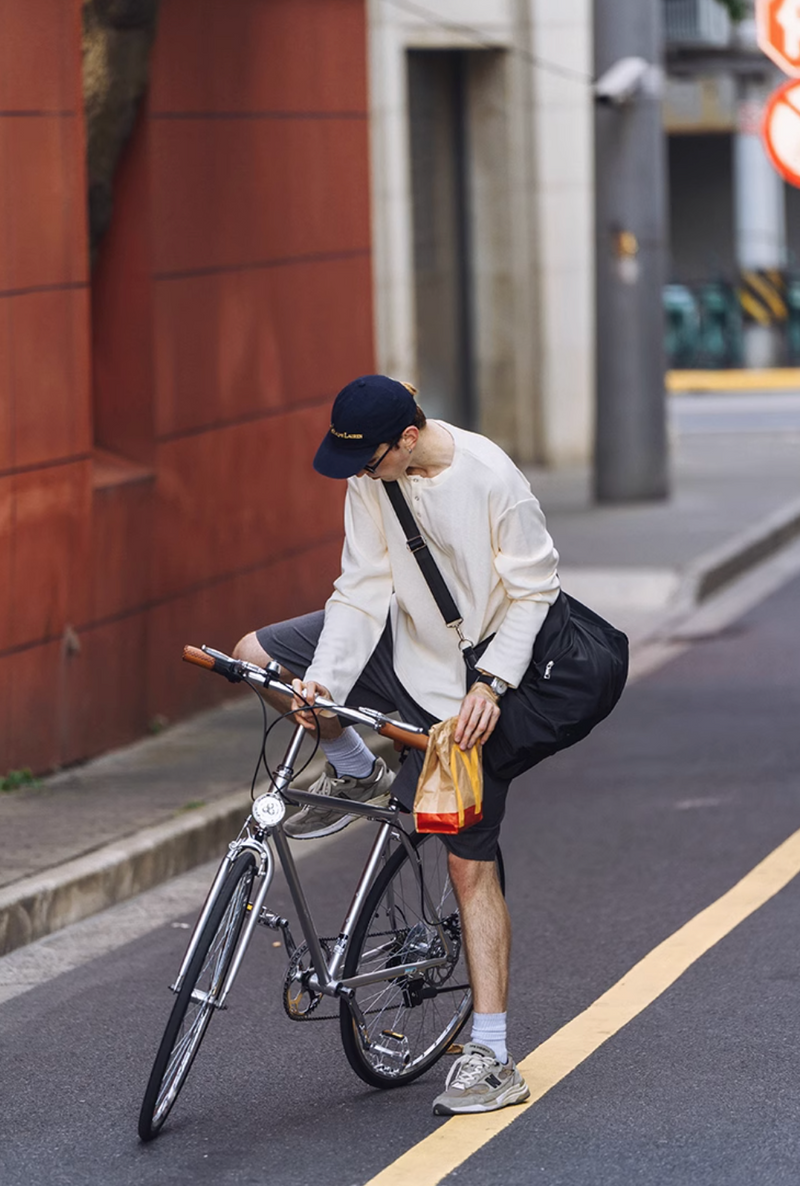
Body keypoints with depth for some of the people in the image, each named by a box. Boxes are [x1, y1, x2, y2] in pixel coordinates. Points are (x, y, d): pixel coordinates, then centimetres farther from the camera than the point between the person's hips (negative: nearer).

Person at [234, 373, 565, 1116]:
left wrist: (490, 683, -26)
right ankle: (359, 776, 20)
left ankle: (492, 1060, -2)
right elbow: (363, 590, -7)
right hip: (400, 648, 6)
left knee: (470, 865, -6)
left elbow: (534, 591, -16)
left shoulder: (491, 480, -24)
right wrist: (322, 682, -20)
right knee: (257, 656, -3)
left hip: (467, 689, -6)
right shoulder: (370, 479, -8)